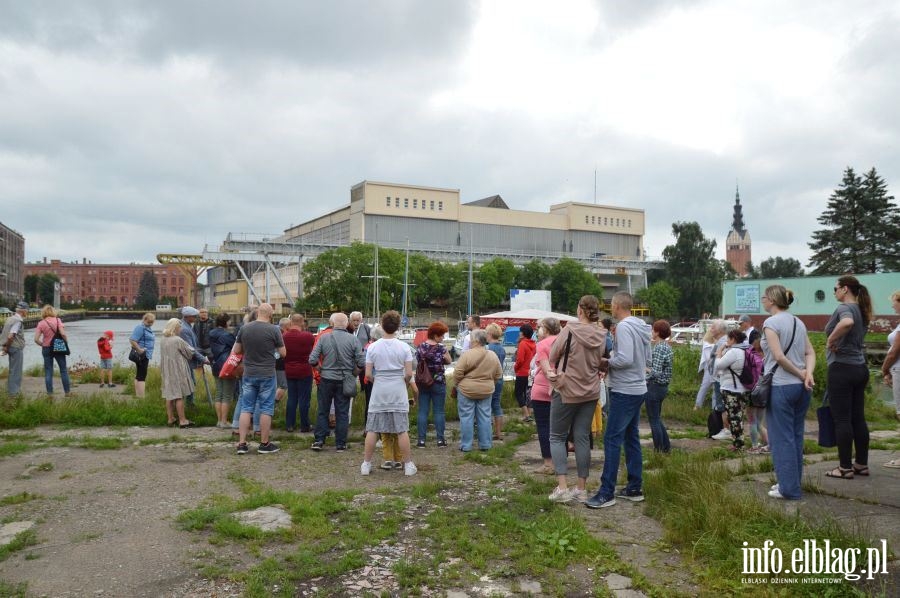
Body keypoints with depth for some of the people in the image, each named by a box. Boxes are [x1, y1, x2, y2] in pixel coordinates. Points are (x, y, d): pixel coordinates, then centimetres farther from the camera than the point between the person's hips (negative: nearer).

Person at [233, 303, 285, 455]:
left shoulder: (244, 328, -1)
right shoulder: (274, 330, -11)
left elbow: (236, 351, 7)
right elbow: (283, 353, -4)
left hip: (248, 374, 3)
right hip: (267, 375, -3)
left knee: (246, 408, 10)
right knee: (266, 409, 6)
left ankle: (242, 444, 10)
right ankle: (264, 444, 12)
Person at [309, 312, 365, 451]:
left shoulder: (323, 338, -6)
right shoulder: (352, 339, -8)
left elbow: (312, 360, -7)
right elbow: (361, 362, -9)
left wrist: (321, 370, 10)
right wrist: (353, 373, 8)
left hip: (326, 379, 0)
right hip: (345, 381, 0)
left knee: (323, 411, 12)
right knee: (342, 412, 7)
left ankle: (319, 441, 13)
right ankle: (340, 444, 11)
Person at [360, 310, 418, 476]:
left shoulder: (373, 347, -4)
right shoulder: (404, 347, -6)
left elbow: (368, 374, -5)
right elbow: (409, 373, -7)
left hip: (379, 393, 1)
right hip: (398, 393, 0)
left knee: (372, 430, 8)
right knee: (402, 430, 6)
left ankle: (366, 464, 14)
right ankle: (408, 465, 11)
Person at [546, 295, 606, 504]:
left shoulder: (570, 330, -15)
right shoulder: (602, 335, -2)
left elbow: (553, 356, -5)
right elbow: (602, 362, 8)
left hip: (566, 390, -4)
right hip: (590, 392, 4)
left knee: (557, 437, 7)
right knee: (582, 438, 11)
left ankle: (562, 487, -2)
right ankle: (581, 489, 14)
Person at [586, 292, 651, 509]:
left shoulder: (623, 327, -17)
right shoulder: (642, 327, 10)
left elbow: (625, 359, -26)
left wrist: (608, 361, -8)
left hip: (624, 391, -10)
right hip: (638, 389, 10)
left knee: (612, 439, -6)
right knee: (631, 437, 14)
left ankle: (607, 493, -4)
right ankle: (634, 488, 20)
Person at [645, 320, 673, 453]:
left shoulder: (659, 348, -20)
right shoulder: (667, 346, 8)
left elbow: (656, 372, -27)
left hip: (654, 386, -9)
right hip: (663, 386, 9)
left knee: (654, 420, 2)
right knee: (657, 418, 20)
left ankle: (659, 450, 10)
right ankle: (666, 447, 26)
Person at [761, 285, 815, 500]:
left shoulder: (771, 322, -11)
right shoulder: (798, 322, 12)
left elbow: (779, 356, -18)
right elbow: (810, 352, 7)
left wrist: (800, 374, -8)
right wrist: (808, 373, -7)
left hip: (780, 387, -7)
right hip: (800, 387, 8)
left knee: (782, 439, 1)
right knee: (796, 437, 14)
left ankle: (789, 489, 5)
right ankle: (793, 482, 23)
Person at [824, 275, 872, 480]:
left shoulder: (845, 307, -13)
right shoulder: (861, 311, 15)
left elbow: (847, 323, -36)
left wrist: (830, 341, -24)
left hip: (842, 368, -9)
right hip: (860, 368, 9)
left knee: (842, 419, -3)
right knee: (858, 418, 13)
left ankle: (845, 468, 2)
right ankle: (861, 464, 19)